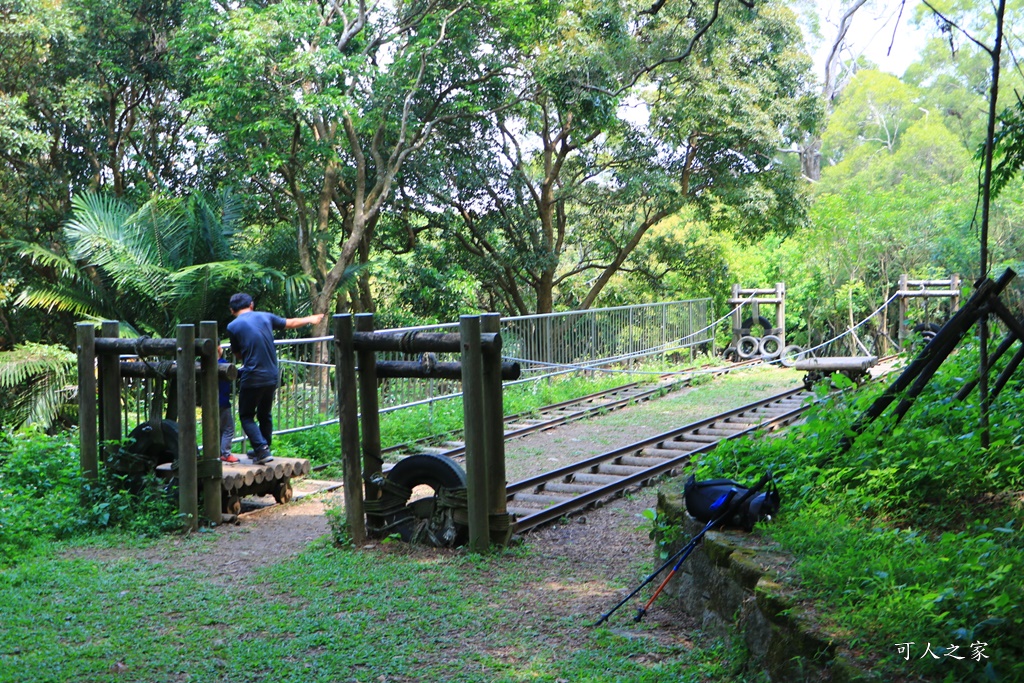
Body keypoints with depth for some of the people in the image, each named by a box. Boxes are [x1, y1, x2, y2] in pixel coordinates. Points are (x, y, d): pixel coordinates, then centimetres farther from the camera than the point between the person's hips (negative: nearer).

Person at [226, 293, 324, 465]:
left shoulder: (233, 326, -5)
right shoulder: (265, 316, 6)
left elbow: (238, 355, 9)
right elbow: (290, 323, 22)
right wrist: (310, 319, 40)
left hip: (252, 378, -5)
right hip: (272, 376, 5)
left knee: (246, 416, 6)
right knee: (265, 415, 20)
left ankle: (262, 449, -10)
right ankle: (262, 451, 29)